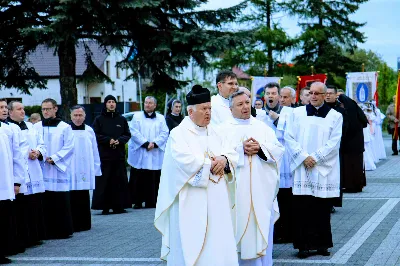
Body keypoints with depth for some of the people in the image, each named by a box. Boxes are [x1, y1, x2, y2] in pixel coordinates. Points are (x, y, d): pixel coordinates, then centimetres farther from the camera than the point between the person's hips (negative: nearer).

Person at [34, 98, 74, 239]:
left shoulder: (65, 127, 2)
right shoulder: (36, 127, 9)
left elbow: (69, 147, -3)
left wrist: (54, 158, -12)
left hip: (59, 169, -2)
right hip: (42, 170, 2)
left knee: (61, 202, -2)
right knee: (44, 202, 0)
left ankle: (64, 230, 6)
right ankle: (47, 231, 6)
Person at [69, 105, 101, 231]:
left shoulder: (89, 131, 10)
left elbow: (95, 152, 13)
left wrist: (96, 169, 11)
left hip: (86, 172, 3)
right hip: (71, 172, -3)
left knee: (84, 199, 9)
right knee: (72, 199, -4)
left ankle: (84, 223, 16)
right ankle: (73, 224, 1)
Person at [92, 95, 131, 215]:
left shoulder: (121, 119, 13)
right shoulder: (99, 119, 4)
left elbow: (127, 134, 11)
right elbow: (95, 135, -2)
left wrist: (119, 140, -8)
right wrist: (108, 140, -13)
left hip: (119, 155, 3)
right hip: (104, 155, -3)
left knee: (119, 181, 1)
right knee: (104, 181, -5)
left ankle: (118, 206, 7)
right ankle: (104, 207, -3)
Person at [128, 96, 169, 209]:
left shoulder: (161, 118, 13)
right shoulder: (137, 116, 8)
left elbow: (164, 133, 3)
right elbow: (134, 132, -2)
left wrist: (154, 143, -12)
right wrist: (145, 143, -12)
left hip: (155, 155, 1)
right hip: (139, 154, -1)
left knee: (154, 179, -1)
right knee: (139, 178, -3)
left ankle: (152, 202, 5)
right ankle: (137, 201, 2)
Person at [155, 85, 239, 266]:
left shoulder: (215, 133, 16)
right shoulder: (179, 134, -3)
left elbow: (232, 154, 10)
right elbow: (186, 161, -18)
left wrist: (224, 159, -12)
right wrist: (211, 164, -9)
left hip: (216, 200, 6)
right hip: (191, 202, -6)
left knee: (218, 245, 3)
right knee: (192, 247, -5)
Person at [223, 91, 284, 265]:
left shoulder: (263, 127, 13)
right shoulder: (224, 129, 4)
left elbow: (278, 149, 5)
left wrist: (260, 148, -11)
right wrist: (240, 148, -17)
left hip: (261, 189, 2)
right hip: (238, 189, -2)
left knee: (263, 227, 2)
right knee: (240, 225, 0)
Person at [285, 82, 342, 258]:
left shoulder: (335, 116, 5)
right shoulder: (297, 113, 8)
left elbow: (333, 142, -3)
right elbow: (289, 138, 2)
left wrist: (315, 158, -11)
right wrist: (304, 157, -10)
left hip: (324, 169, 0)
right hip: (301, 169, 1)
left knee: (322, 209, 2)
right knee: (302, 209, -3)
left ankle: (322, 244, 12)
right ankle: (304, 244, 2)